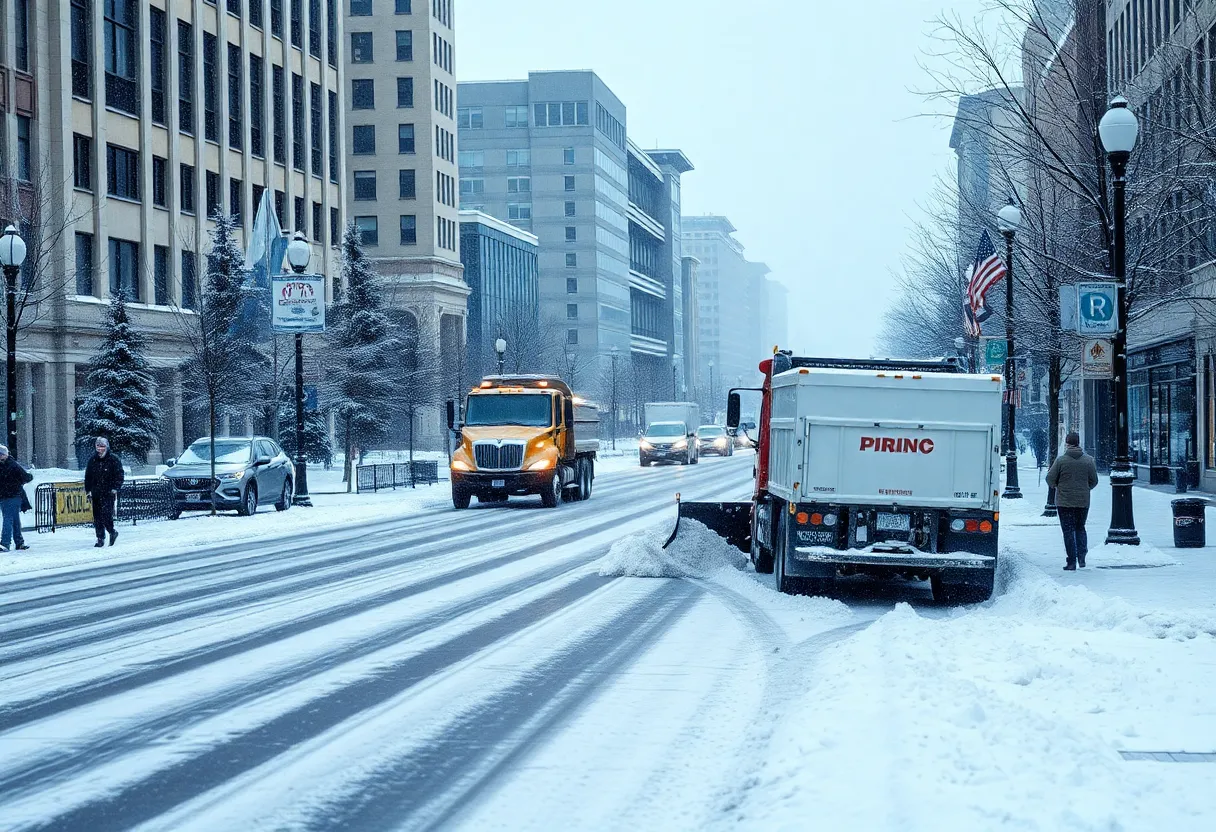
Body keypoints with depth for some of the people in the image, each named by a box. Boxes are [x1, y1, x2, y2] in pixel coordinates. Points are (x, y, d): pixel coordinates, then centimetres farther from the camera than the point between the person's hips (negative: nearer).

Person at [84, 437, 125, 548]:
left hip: (108, 493, -5)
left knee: (106, 515, -15)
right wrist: (88, 490, 11)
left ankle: (112, 532, 8)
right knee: (97, 517, 4)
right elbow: (88, 476, 19)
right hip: (96, 493, 5)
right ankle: (100, 539, 10)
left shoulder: (114, 460, 0)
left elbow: (119, 476, 0)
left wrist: (115, 488, -10)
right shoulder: (93, 461, 12)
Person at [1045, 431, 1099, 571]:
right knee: (1080, 529, 19)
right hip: (1083, 502, 3)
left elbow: (1050, 478, -8)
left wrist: (1055, 486, 14)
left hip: (1064, 502, -3)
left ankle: (1071, 562, 1)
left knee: (1068, 531, 3)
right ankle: (1082, 557, 5)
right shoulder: (1088, 460, -1)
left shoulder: (1061, 460, -10)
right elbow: (1094, 480, 4)